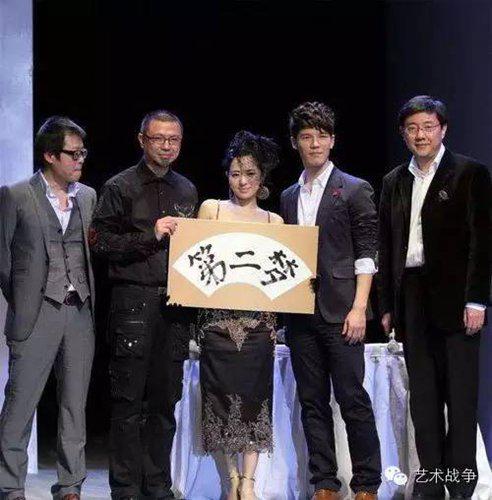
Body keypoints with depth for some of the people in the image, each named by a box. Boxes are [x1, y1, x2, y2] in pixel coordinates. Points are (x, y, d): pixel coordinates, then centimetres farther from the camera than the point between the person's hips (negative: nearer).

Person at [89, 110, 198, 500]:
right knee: (129, 398, -2)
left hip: (175, 303, 5)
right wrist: (150, 236, -14)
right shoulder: (120, 187, 0)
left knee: (166, 398, 8)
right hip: (134, 301, -5)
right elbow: (100, 241, -7)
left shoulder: (186, 190, 17)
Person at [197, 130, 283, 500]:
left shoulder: (274, 222, 13)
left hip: (258, 320, 1)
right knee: (222, 395, -1)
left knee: (254, 396, -4)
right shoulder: (211, 209, 8)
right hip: (218, 317, -1)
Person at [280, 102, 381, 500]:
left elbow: (366, 255, -3)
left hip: (340, 312, -5)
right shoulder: (289, 198, 17)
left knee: (352, 398, -6)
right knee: (312, 401, 6)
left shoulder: (355, 190, 1)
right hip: (300, 314, 5)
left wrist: (359, 308, -11)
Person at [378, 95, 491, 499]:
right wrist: (387, 306, 11)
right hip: (411, 299, 5)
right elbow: (387, 248, 15)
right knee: (423, 396, 7)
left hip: (454, 297, -5)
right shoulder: (395, 182, 15)